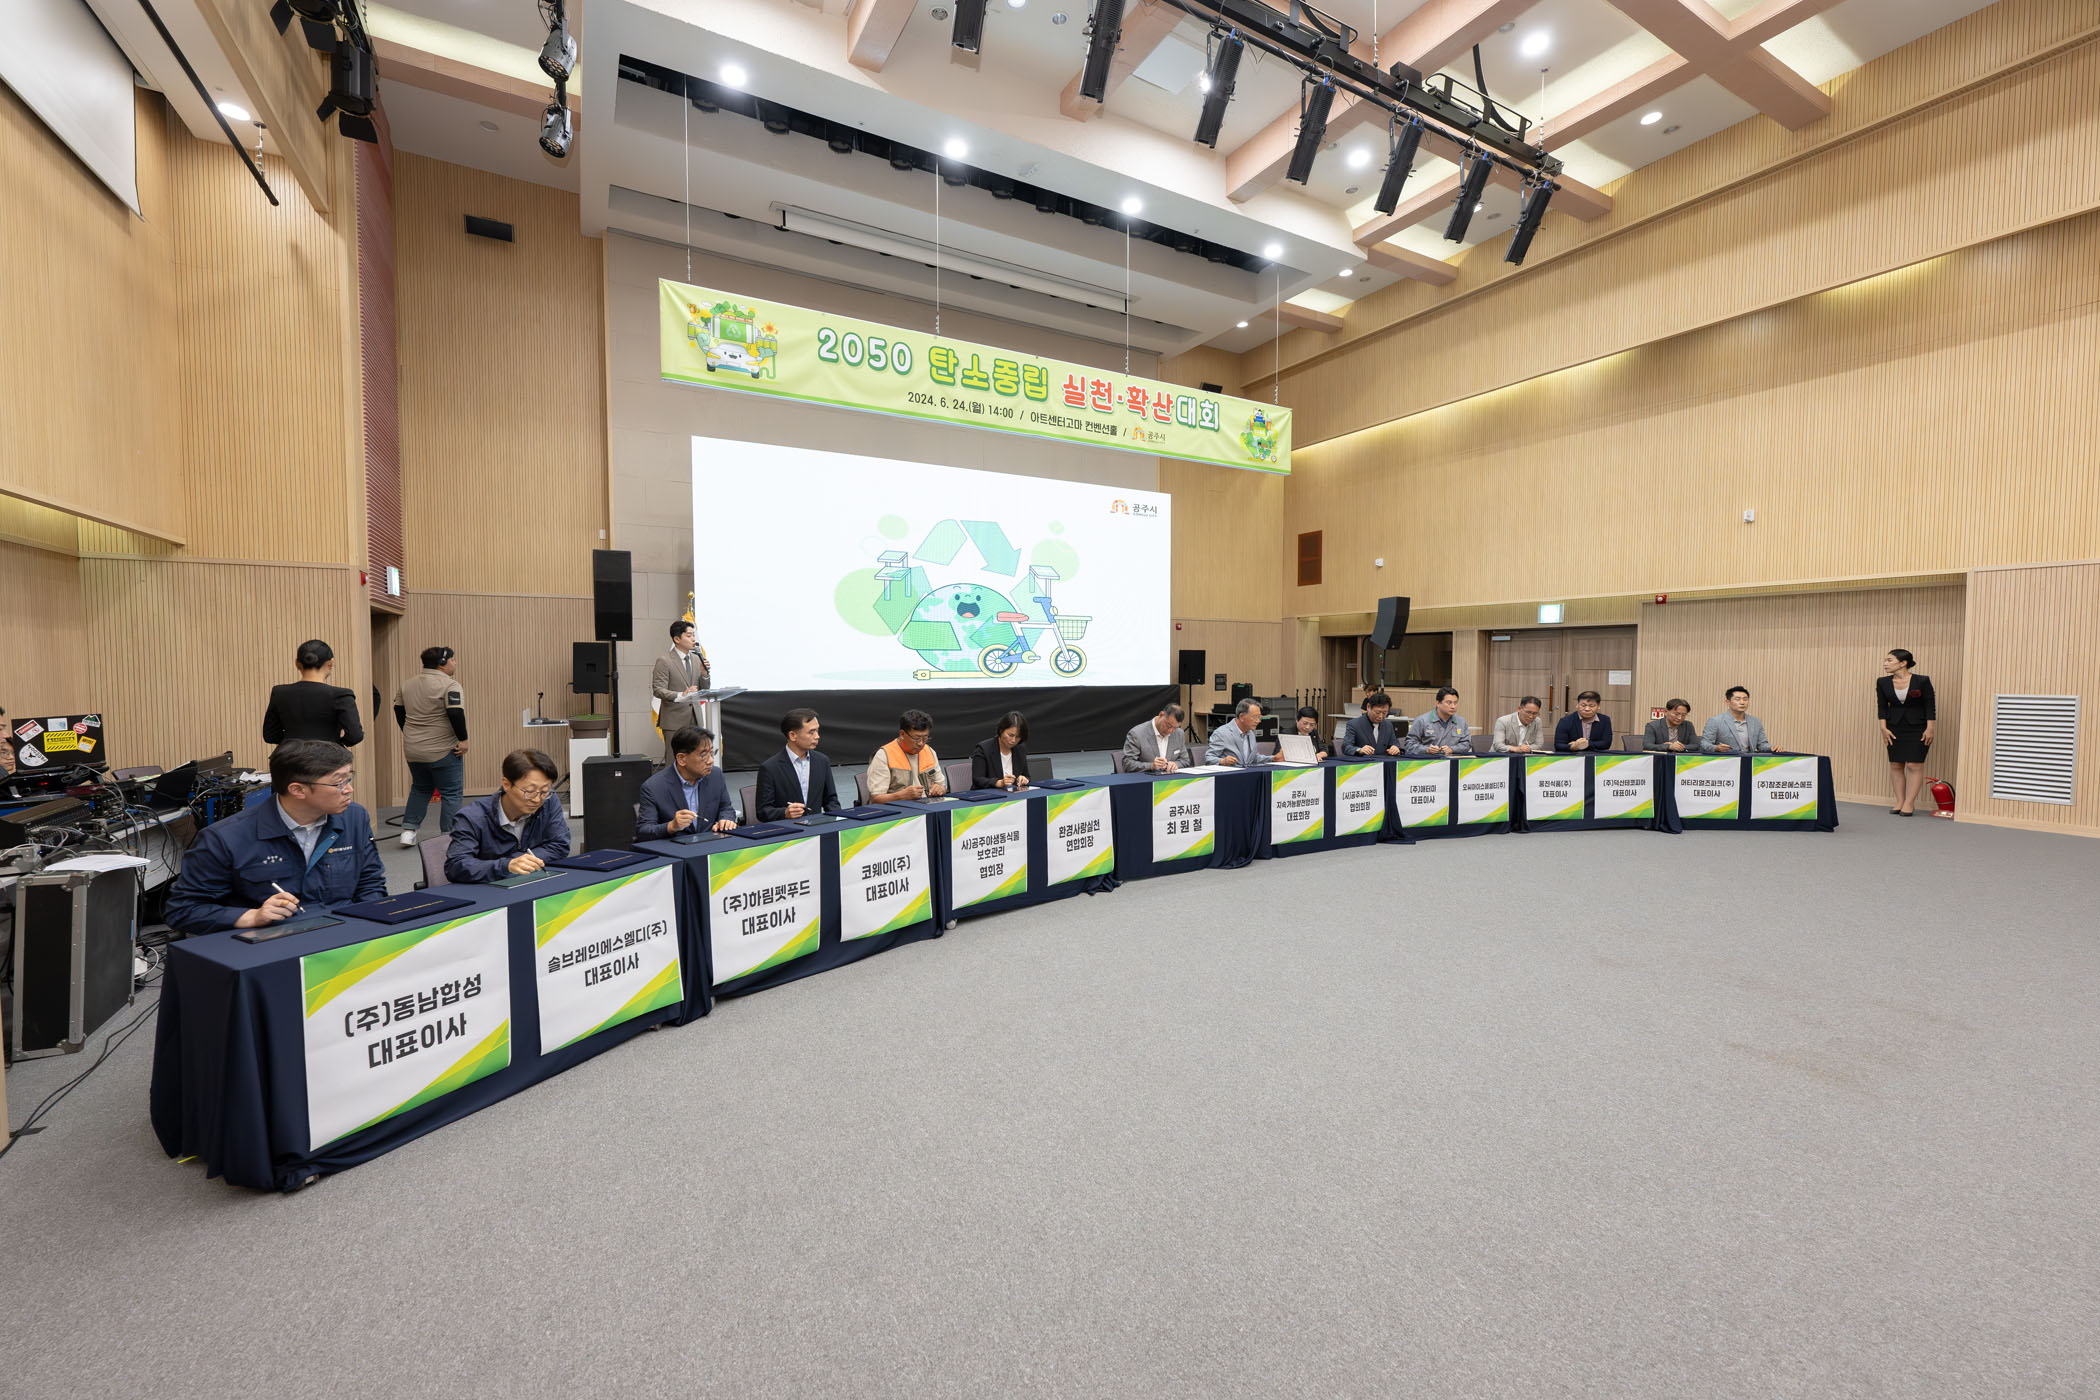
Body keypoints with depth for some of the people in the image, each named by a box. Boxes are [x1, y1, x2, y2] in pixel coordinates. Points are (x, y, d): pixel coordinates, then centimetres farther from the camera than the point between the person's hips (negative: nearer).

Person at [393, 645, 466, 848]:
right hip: (443, 751, -7)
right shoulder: (449, 684, -14)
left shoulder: (408, 683, 10)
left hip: (412, 750, 7)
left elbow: (398, 710, 15)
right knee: (452, 793, 2)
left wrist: (411, 735, 22)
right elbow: (455, 713, -23)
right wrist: (463, 739, -15)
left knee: (420, 789, 23)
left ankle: (408, 829, 18)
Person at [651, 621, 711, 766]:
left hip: (694, 718, 6)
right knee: (674, 762, -3)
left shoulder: (696, 659, 13)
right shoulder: (664, 661, -7)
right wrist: (681, 695, -29)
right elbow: (658, 690, -13)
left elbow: (704, 689, 15)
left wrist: (704, 673, -5)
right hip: (674, 720, -6)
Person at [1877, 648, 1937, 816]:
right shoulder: (1882, 682, 0)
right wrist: (1883, 728, -2)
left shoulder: (1922, 681, -8)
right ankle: (1900, 802, 10)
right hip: (1895, 729, 3)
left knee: (1914, 765, -4)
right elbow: (1882, 706, 4)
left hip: (1918, 729, -3)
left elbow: (1930, 705, -5)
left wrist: (1929, 729, -9)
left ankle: (1910, 803, 0)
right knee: (1895, 765, 3)